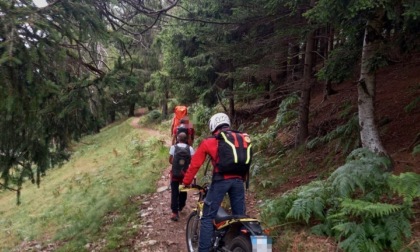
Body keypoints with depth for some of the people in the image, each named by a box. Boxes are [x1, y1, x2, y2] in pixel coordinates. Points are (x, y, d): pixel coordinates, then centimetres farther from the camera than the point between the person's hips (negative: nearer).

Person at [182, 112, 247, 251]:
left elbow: (195, 164, 8)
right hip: (238, 180, 4)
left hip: (221, 180, -4)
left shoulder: (208, 142, 8)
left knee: (207, 218, 4)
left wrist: (186, 182, 18)